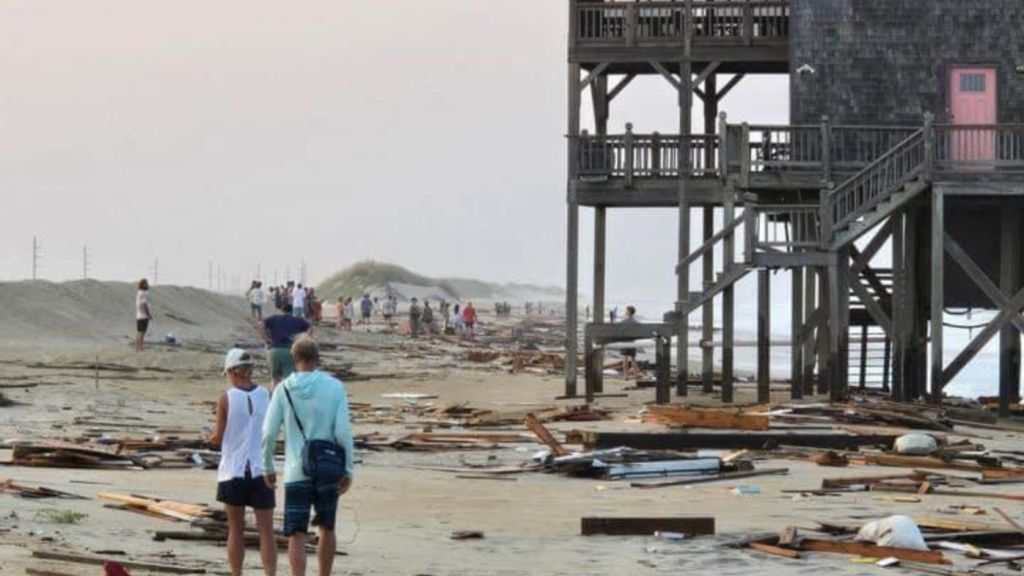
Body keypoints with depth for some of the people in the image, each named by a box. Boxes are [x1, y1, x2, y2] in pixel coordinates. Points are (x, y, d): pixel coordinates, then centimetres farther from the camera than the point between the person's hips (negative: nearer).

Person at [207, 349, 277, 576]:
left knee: (236, 530, 11)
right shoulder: (265, 395, -1)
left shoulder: (226, 399, -7)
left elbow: (219, 437, -2)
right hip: (261, 470, 1)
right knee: (266, 529, 1)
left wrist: (212, 438, 19)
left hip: (233, 470, -1)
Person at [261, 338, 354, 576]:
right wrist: (348, 469, 0)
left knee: (296, 536, -1)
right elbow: (343, 432, -8)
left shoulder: (283, 389, -2)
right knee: (327, 529, 19)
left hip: (296, 473, -1)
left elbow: (269, 434, -3)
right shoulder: (334, 387, -4)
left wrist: (268, 468, 10)